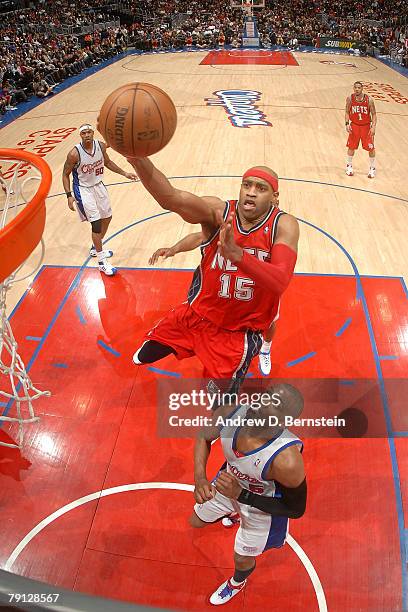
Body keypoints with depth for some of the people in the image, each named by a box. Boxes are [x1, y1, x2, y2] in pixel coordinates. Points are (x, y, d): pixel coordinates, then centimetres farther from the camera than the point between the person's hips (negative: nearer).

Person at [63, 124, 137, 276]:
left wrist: (125, 173, 7)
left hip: (98, 185, 7)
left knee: (107, 217, 17)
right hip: (83, 189, -7)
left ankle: (95, 249, 39)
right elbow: (65, 174, -12)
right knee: (96, 223, -12)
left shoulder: (101, 146, -9)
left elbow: (107, 162, 11)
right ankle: (102, 262, -2)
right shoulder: (74, 154, -23)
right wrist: (69, 195, -19)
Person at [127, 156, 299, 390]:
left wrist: (237, 254, -52)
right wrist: (139, 159, -54)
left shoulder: (284, 226, -18)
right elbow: (170, 198, -35)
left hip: (239, 331, -2)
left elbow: (280, 282, -35)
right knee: (142, 357, 15)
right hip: (197, 314, 3)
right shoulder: (219, 212, -16)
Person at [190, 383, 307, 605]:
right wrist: (199, 479, -23)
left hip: (262, 506, -4)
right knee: (196, 522, 28)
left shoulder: (287, 460, -43)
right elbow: (204, 437, -8)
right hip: (230, 481, 4)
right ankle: (233, 513, 61)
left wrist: (240, 494, -32)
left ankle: (237, 582, 62)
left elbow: (296, 510, -25)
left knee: (242, 558, 23)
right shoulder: (229, 414, -32)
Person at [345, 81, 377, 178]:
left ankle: (372, 168, 18)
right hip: (354, 126, 1)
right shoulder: (350, 98, -9)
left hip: (366, 126, -1)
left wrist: (373, 127, -19)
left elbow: (374, 114, -8)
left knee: (371, 148, 1)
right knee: (351, 147, 7)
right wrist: (347, 124, -10)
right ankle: (349, 166, 29)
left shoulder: (369, 99, -15)